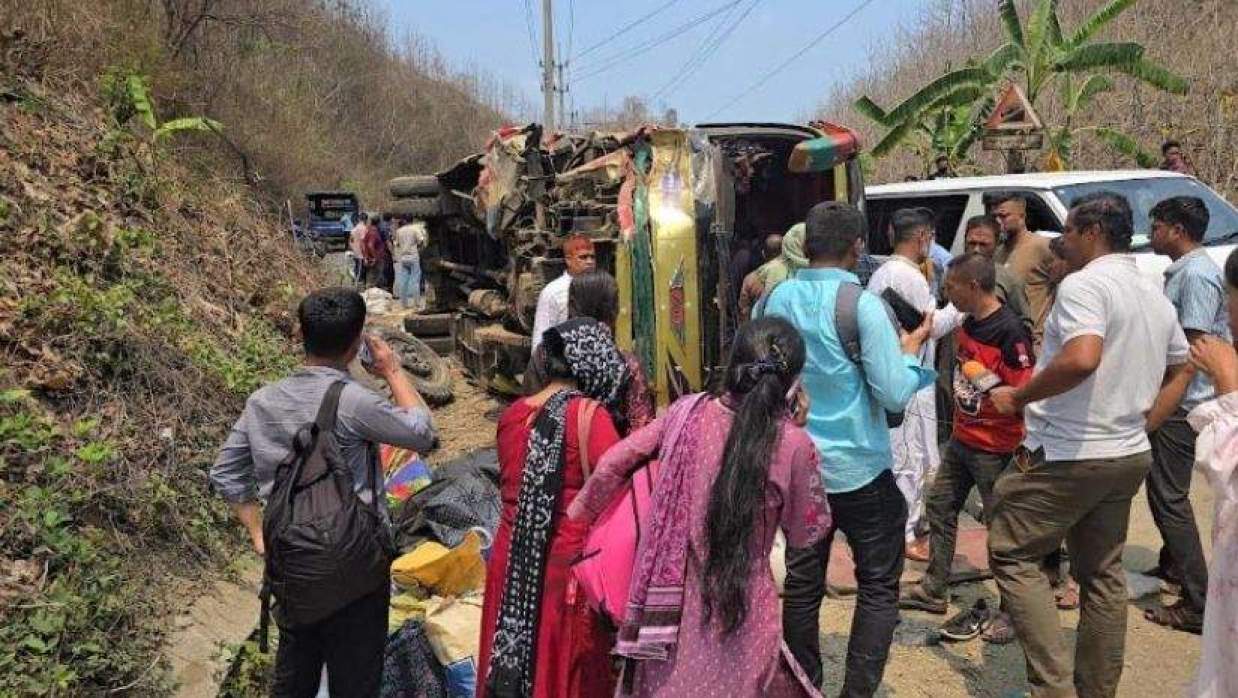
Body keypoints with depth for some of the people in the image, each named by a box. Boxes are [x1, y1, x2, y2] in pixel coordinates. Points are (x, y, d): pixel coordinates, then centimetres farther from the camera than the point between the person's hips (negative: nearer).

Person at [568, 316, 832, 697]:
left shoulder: (687, 413, -7)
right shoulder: (793, 445, -16)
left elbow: (613, 464, 2)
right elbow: (806, 533, -1)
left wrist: (577, 516, 19)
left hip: (673, 603, 3)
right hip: (740, 611, -2)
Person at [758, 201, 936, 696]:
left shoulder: (776, 299, -1)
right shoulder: (862, 306, -16)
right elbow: (895, 395, -16)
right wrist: (912, 347, 0)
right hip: (859, 470, -5)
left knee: (802, 583, 15)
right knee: (878, 587, 10)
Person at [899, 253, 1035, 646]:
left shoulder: (1010, 331, -20)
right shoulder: (969, 322, 6)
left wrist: (986, 379, -29)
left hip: (995, 448, -9)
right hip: (962, 438, 9)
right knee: (940, 507, 16)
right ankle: (934, 590, 30)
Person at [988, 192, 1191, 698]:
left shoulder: (1083, 284, -16)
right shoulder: (1157, 296, 13)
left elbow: (1082, 358, -33)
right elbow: (1178, 367, 25)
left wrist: (1017, 398, -21)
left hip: (1067, 455, -9)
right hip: (1130, 456, 9)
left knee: (1012, 554, 3)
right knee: (1102, 574, 17)